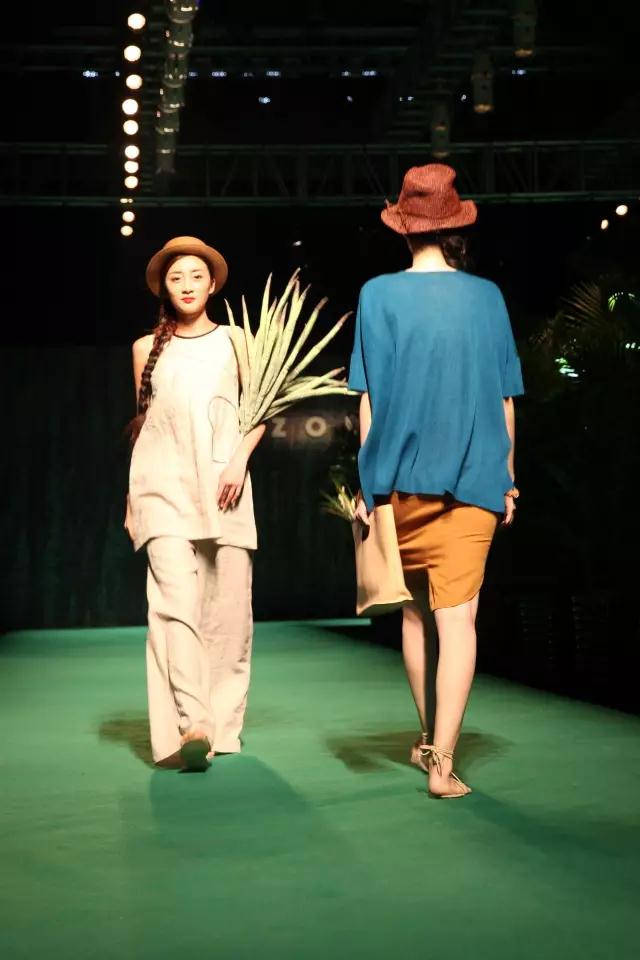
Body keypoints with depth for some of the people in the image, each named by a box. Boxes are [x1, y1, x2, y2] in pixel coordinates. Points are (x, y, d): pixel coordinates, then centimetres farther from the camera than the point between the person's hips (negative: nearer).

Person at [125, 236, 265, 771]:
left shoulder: (234, 341, 12)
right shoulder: (148, 348, 15)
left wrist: (239, 460, -7)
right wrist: (132, 499, 18)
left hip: (222, 484, 0)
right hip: (164, 482, 0)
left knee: (228, 607, -3)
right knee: (176, 598, -17)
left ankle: (223, 724, 9)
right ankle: (189, 727, -24)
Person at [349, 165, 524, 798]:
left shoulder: (379, 295, -1)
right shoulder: (486, 297, 4)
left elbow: (369, 398, -2)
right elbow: (504, 399, 7)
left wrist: (366, 483, 3)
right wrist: (506, 479, 15)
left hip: (400, 481, 1)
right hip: (472, 482, 0)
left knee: (414, 610, 17)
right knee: (457, 616, -2)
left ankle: (427, 740, 29)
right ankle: (442, 762, -9)